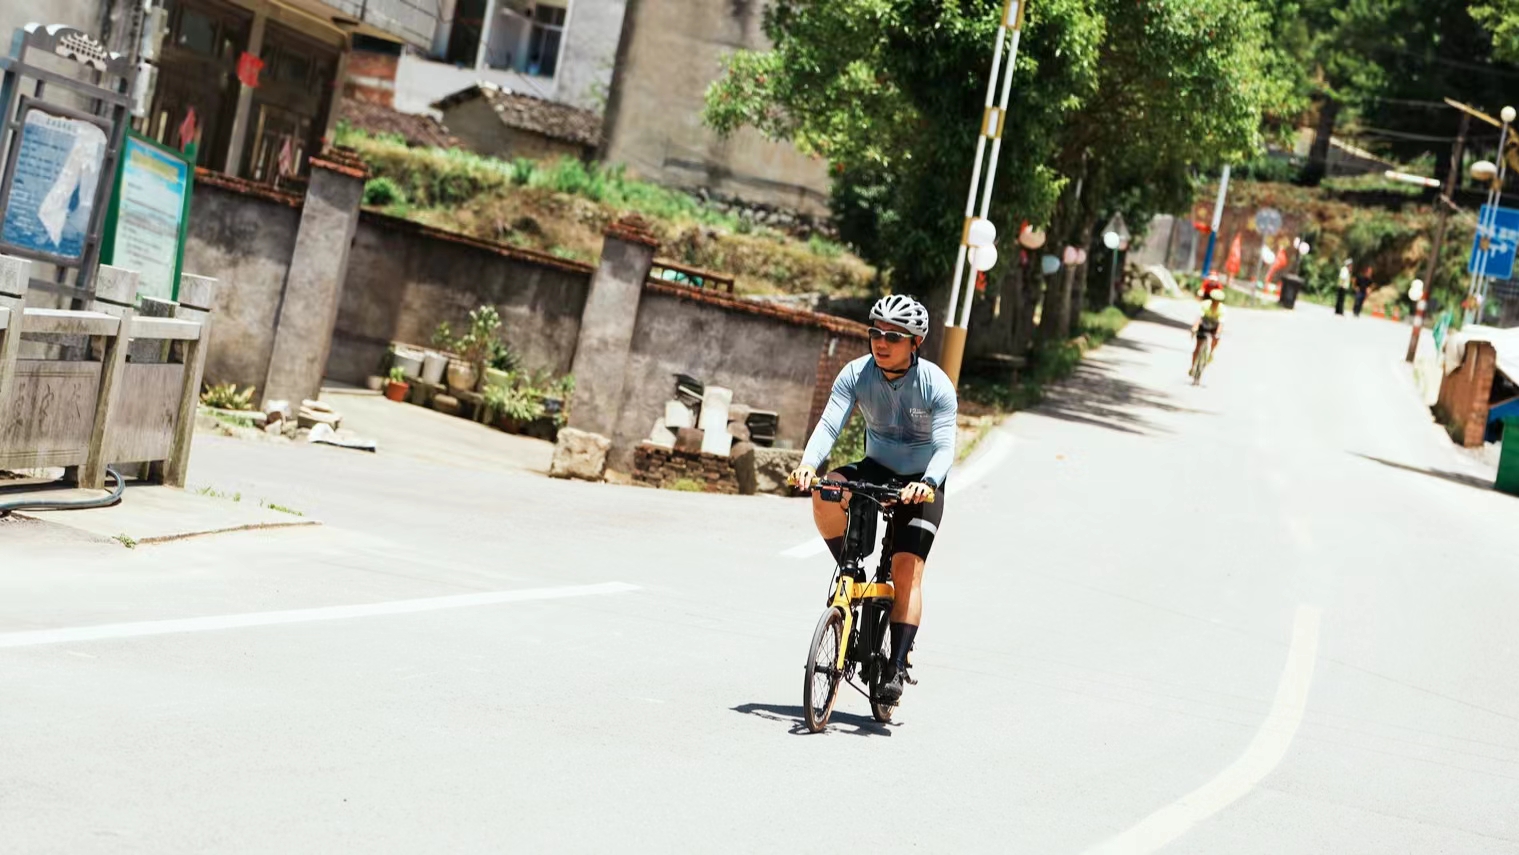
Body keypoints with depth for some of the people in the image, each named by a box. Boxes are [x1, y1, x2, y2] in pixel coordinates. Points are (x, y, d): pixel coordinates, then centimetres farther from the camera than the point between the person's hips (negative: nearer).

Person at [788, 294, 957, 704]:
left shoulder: (936, 385, -20)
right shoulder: (856, 374, -13)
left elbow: (944, 447, -26)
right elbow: (829, 424, -23)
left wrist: (927, 482, -47)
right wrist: (808, 464, -42)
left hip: (920, 483, -3)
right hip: (876, 469, 3)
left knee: (907, 571, -17)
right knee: (825, 493, -29)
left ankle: (896, 667, -12)